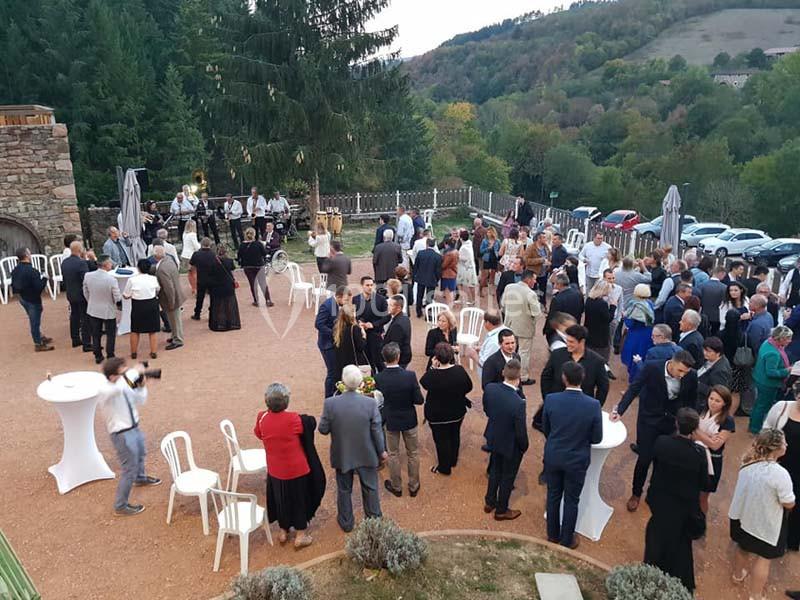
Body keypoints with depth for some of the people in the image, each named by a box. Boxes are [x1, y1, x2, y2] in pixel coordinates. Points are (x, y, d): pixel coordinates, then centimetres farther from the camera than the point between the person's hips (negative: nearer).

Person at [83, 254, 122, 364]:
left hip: (93, 310, 4)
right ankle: (110, 356, 20)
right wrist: (121, 295, 4)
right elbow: (117, 298, -18)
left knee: (95, 334, 17)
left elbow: (86, 293, 3)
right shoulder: (111, 279, -26)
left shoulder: (87, 276, -12)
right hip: (108, 311, -4)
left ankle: (98, 356, 26)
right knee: (111, 334, 14)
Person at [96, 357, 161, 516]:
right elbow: (119, 388, -54)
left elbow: (140, 401, 8)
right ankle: (120, 506, 17)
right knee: (129, 469, 0)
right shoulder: (104, 390, -29)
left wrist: (142, 386, -11)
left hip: (134, 427, 9)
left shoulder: (124, 384, -4)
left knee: (141, 454, 33)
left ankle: (140, 479, 62)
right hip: (122, 434, -9)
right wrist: (134, 371, -40)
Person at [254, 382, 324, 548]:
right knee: (299, 499, 16)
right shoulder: (294, 419, -25)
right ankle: (301, 535, 26)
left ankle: (283, 531, 39)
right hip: (297, 469, -3)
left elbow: (258, 434, 6)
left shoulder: (262, 418, -15)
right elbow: (311, 423, -7)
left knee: (281, 499, 23)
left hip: (275, 470, 3)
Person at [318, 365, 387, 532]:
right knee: (370, 488, 22)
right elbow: (377, 431, -12)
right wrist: (382, 451, 4)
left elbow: (323, 429, -11)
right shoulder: (371, 403, -22)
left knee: (344, 490, 22)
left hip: (341, 456, 0)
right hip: (367, 455, 0)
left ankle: (346, 522, 40)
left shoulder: (330, 403, -22)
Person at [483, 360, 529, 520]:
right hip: (511, 445, -5)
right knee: (507, 477, 19)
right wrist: (524, 447, -3)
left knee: (495, 470, 29)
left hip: (494, 439, 5)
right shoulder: (518, 403, -36)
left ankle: (490, 502, 47)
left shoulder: (489, 388, -20)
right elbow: (521, 432, -23)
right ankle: (501, 510, 39)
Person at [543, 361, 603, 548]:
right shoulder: (593, 405, -22)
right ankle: (566, 540, 33)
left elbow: (545, 429, -3)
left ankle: (553, 534, 39)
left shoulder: (551, 399, -19)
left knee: (553, 495, 21)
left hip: (553, 456, 1)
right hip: (577, 460, -1)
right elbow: (597, 438, -11)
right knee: (571, 500, 17)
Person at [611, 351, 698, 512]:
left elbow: (692, 399, 2)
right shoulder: (652, 368, -24)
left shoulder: (691, 376, -16)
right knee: (645, 458, 2)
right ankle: (636, 494, 25)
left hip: (673, 420, 2)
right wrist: (620, 410, -28)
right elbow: (634, 389, -19)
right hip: (649, 419, -2)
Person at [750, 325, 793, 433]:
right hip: (768, 384, -10)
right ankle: (755, 429, 25)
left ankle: (753, 425, 40)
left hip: (761, 379, 10)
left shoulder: (768, 342, -3)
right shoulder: (773, 354, -33)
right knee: (763, 406, 8)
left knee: (760, 404, 24)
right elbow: (771, 372, -31)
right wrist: (787, 371, -22)